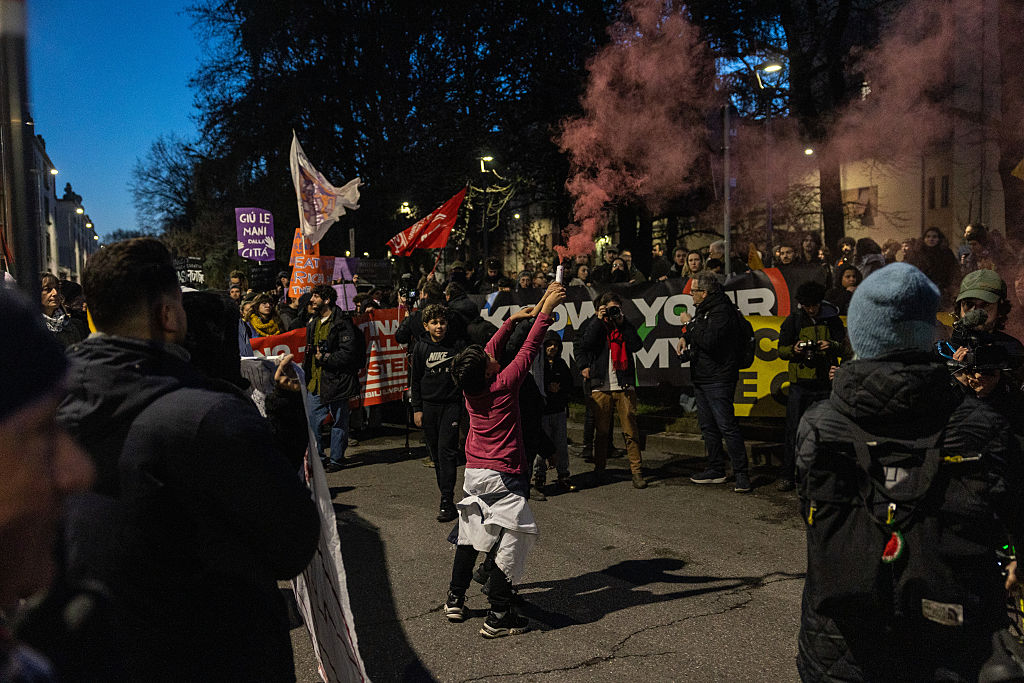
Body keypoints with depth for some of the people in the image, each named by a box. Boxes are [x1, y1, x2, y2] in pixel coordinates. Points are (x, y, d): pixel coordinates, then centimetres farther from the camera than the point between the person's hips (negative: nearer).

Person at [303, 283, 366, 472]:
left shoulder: (342, 323, -11)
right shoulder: (313, 322, 15)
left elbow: (348, 353, -17)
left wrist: (325, 358, -18)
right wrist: (305, 372, 17)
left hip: (336, 381, -8)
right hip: (316, 382, 8)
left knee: (339, 422, 4)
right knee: (311, 421, 10)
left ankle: (336, 459, 15)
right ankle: (318, 458, 23)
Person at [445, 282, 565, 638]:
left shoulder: (470, 388, -2)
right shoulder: (504, 384, -19)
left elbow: (491, 350, 12)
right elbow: (529, 349, -15)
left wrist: (512, 319, 19)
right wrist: (545, 310, -9)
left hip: (474, 473, 8)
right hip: (503, 476, -7)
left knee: (469, 532, 19)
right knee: (512, 538, -1)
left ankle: (455, 600, 29)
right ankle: (498, 616, 1)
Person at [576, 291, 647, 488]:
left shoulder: (626, 327, 13)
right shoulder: (595, 327, 9)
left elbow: (636, 346, -6)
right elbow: (583, 346, -6)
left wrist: (622, 322, -5)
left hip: (625, 387, 1)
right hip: (601, 388, 0)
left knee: (631, 431, -2)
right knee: (601, 432, 4)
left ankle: (637, 472, 3)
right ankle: (599, 470, 15)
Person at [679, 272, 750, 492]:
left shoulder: (722, 311, -17)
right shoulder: (703, 309, 13)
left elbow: (709, 340, -29)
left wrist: (690, 323, -17)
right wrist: (685, 336, 9)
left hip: (718, 380, -10)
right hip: (701, 379, 10)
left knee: (727, 426, -9)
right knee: (708, 426, 14)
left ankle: (741, 474, -2)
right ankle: (716, 470, 24)